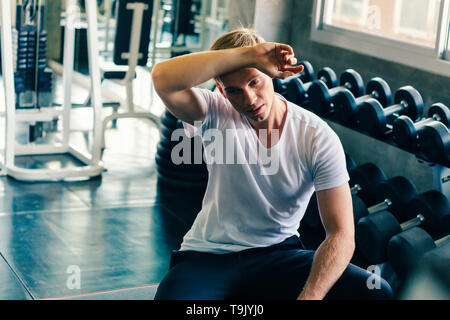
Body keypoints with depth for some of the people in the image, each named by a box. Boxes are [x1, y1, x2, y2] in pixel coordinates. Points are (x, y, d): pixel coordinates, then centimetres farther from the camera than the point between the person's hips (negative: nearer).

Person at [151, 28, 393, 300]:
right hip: (209, 257, -1)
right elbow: (163, 79, -31)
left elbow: (342, 234, -14)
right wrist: (247, 55, -32)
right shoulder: (215, 114, -9)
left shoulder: (317, 137, -10)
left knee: (377, 292, -22)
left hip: (280, 253, 1)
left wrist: (308, 296, -30)